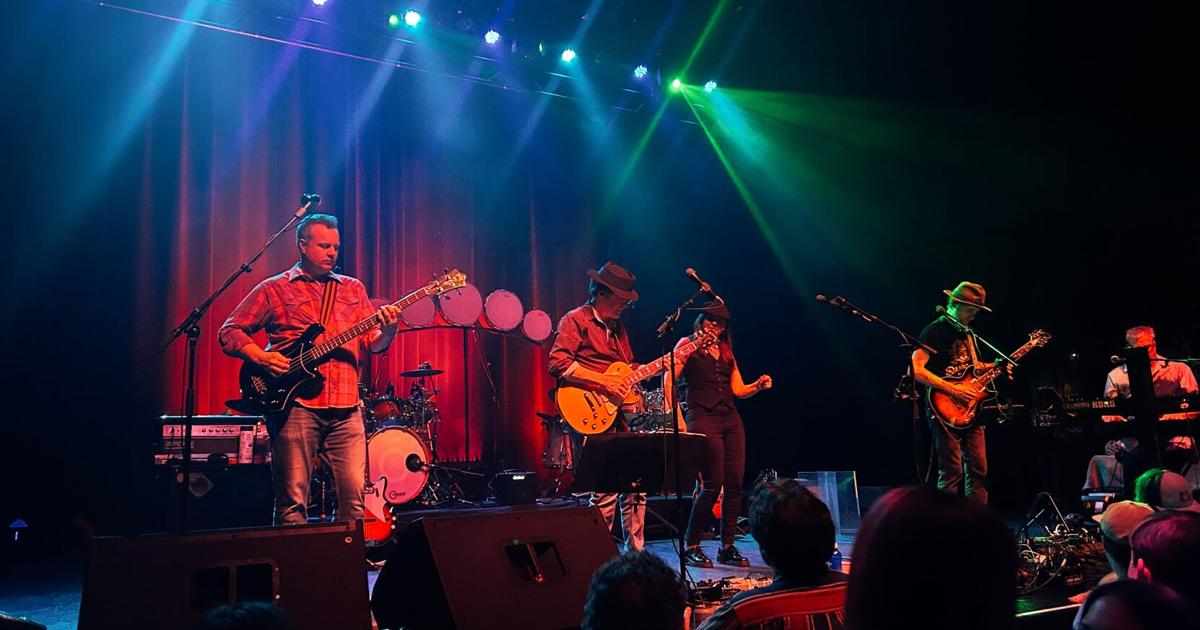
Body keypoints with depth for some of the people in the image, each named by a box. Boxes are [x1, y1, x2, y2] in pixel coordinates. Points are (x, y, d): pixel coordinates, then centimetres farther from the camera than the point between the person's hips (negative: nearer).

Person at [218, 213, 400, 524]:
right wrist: (261, 357, -10)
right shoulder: (274, 289, 8)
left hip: (346, 408, 3)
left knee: (355, 496, -1)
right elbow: (229, 332, 7)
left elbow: (372, 344, 13)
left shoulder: (353, 289, 19)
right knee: (293, 500, -2)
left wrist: (387, 329, -10)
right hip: (296, 405, -3)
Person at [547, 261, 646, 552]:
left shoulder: (617, 327, 22)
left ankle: (635, 551, 20)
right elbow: (557, 363, -17)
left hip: (620, 413, 8)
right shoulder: (575, 320, -4)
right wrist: (602, 382, -19)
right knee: (606, 488, -13)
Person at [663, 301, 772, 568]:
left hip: (731, 418, 6)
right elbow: (668, 382, -4)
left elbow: (739, 389, 17)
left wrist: (758, 385, -3)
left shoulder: (726, 351, 21)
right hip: (703, 418, -6)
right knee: (712, 485, -10)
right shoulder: (687, 344, 4)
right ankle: (691, 546, 3)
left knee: (734, 485, 1)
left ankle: (727, 546, 11)